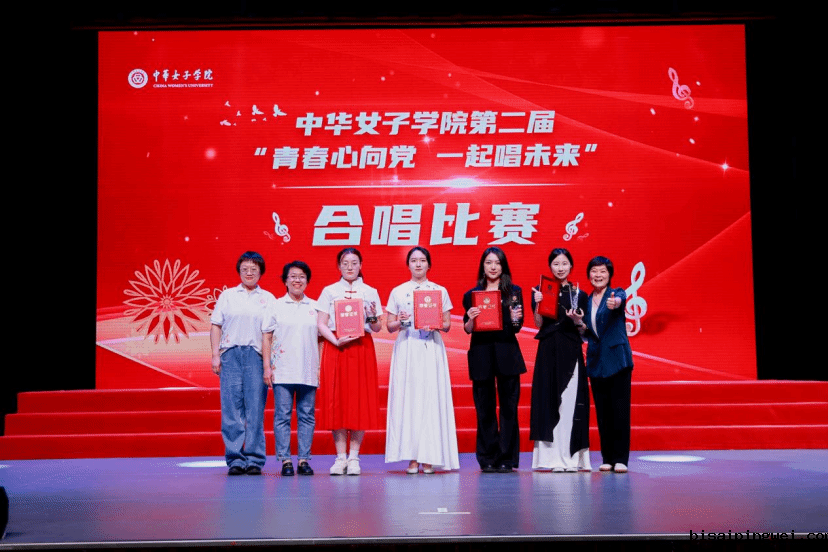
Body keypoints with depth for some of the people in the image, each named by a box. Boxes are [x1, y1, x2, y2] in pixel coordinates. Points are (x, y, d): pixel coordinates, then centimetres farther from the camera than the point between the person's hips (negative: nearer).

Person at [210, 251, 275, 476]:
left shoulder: (268, 298, 12)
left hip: (257, 355, 0)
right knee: (231, 407, -3)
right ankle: (235, 459, 0)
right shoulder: (227, 295, 13)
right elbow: (216, 326, 11)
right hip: (231, 353, 0)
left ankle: (254, 459, 1)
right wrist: (215, 354, 1)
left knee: (255, 408, -3)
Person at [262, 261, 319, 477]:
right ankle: (285, 460, 3)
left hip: (308, 371, 2)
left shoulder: (314, 307, 11)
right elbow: (267, 337, 5)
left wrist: (320, 367, 6)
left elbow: (320, 338, 13)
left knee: (307, 416, 3)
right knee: (282, 415, -2)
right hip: (282, 370, -2)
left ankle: (304, 459, 8)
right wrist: (267, 366, -2)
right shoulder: (276, 306, 6)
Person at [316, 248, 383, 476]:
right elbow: (321, 324, 3)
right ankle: (340, 456, 2)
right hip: (335, 348, 0)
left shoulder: (370, 292, 13)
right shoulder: (329, 291, 10)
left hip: (362, 348, 1)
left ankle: (354, 457, 2)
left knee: (361, 400, -4)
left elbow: (377, 328, 10)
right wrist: (337, 341, -13)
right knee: (336, 400, -4)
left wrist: (372, 317, -11)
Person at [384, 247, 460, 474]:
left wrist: (436, 326, -10)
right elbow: (389, 326, 10)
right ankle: (412, 457, -2)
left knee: (431, 398, -6)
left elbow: (448, 324, 10)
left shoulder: (440, 291, 11)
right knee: (407, 397, -6)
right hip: (406, 350, 0)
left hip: (432, 350, 0)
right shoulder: (398, 292, 11)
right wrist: (401, 322, -11)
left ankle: (429, 457, -2)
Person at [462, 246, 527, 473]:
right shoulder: (471, 294, 10)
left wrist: (515, 318, -18)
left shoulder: (514, 292, 9)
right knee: (484, 408, 3)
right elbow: (467, 329, 5)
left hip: (507, 352, 0)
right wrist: (470, 319, -16)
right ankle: (488, 459, 9)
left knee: (509, 407, -1)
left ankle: (507, 459, 5)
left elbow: (517, 327, 3)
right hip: (481, 353, 0)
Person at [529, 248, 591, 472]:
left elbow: (582, 330, 9)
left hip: (571, 350, 0)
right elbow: (539, 324, 1)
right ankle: (554, 457, -1)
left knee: (570, 401, -5)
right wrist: (538, 304, -14)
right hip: (548, 350, 0)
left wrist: (577, 320, -11)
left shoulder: (579, 294, 9)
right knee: (549, 399, -3)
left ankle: (571, 457, -2)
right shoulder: (542, 291, 7)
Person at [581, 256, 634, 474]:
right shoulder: (586, 301, 13)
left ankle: (620, 458, -3)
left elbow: (620, 300, -25)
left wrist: (615, 303, -49)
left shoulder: (616, 293, 0)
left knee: (620, 410, -6)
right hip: (596, 361, 4)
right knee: (602, 411, 5)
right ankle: (607, 458, 12)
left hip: (617, 359, -4)